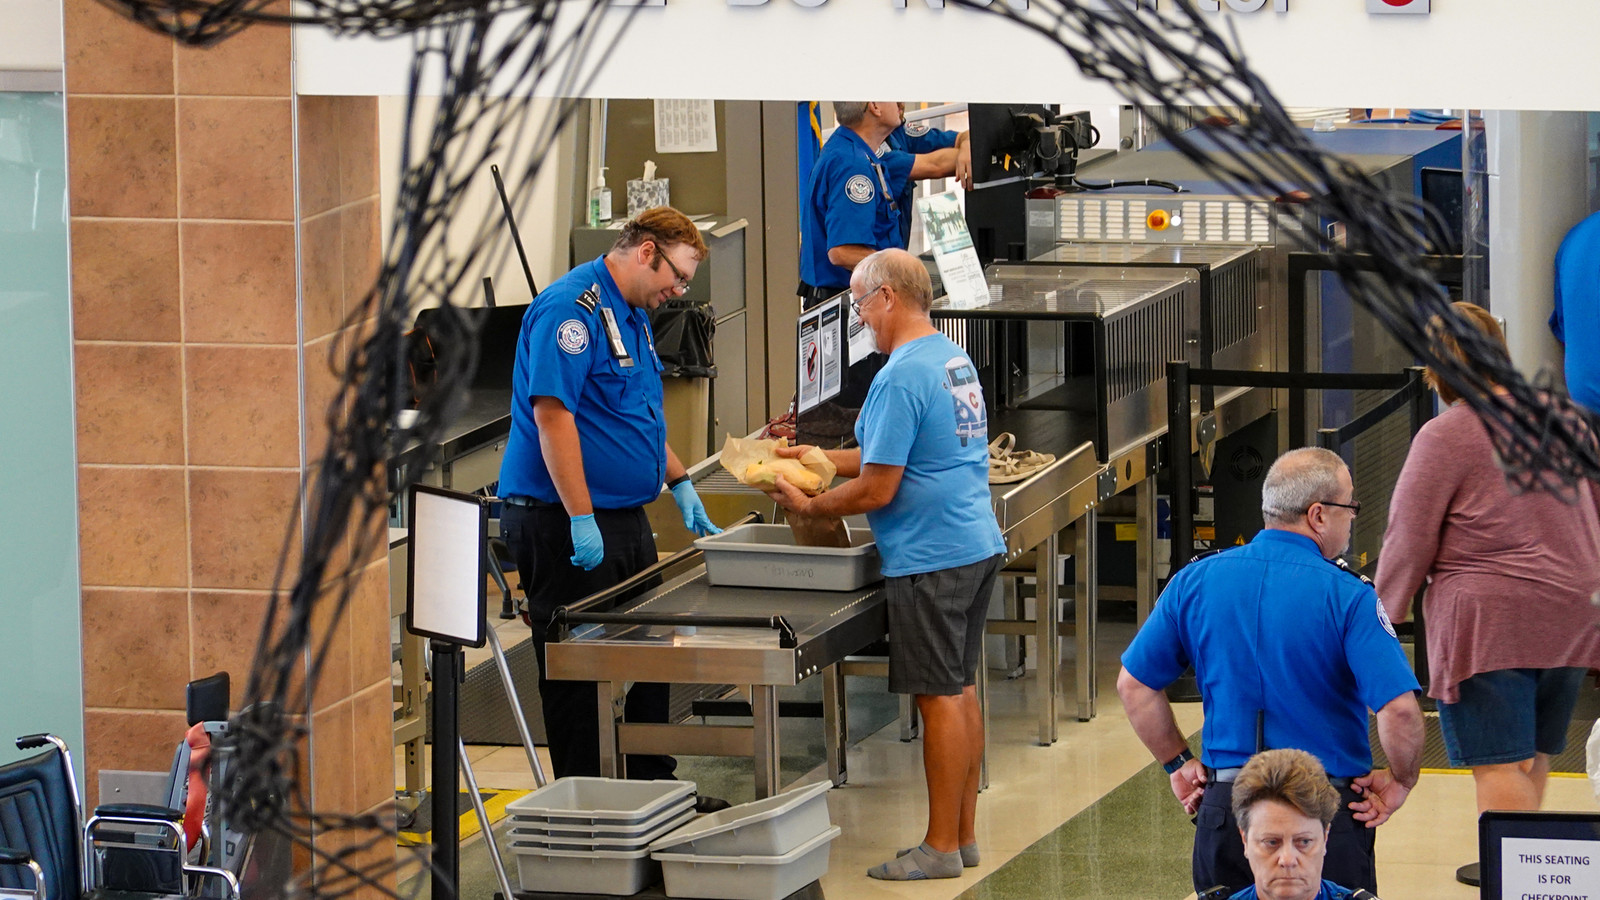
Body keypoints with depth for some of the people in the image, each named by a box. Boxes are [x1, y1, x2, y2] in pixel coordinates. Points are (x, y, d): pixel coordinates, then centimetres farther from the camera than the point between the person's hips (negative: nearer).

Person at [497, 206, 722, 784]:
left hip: (624, 518, 10)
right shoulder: (572, 309, -16)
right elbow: (552, 415, -24)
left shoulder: (632, 314, 16)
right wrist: (581, 519, -26)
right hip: (564, 522, -10)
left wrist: (678, 482, 24)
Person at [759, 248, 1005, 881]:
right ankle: (964, 834, 20)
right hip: (978, 545, 10)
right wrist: (821, 458, 19)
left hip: (930, 558, -10)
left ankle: (941, 847, 2)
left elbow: (877, 490, -18)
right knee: (960, 690, 14)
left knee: (941, 697, -3)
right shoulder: (951, 357, 12)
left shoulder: (901, 378, -18)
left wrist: (807, 506, -4)